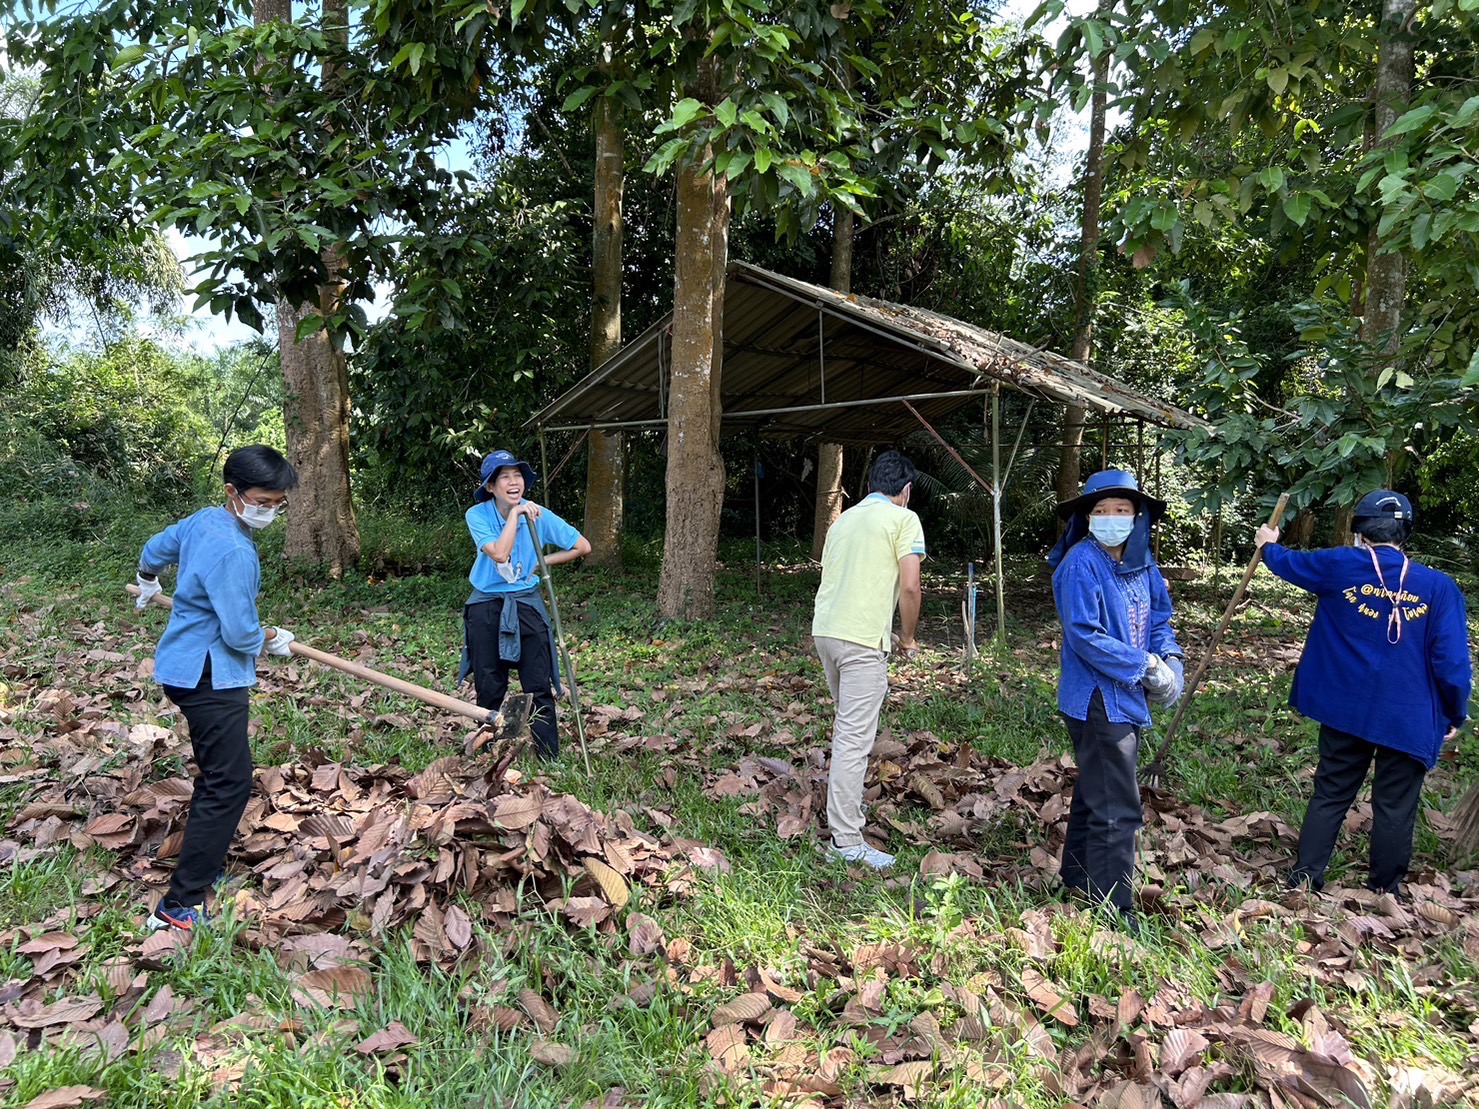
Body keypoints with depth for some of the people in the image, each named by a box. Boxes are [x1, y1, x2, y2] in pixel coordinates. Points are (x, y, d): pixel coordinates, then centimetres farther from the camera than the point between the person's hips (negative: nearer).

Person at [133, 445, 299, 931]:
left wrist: (148, 585, 45)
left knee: (216, 775, 20)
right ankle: (177, 908, -5)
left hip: (189, 667, 10)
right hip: (209, 676, -10)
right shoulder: (234, 552, -25)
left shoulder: (202, 520, 5)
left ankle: (202, 866, 31)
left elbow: (153, 551, 24)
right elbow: (240, 634, -23)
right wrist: (273, 639, -1)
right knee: (230, 785, -9)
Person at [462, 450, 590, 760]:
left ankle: (550, 760, 7)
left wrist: (542, 563, -5)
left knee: (540, 687, -2)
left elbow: (583, 547, -2)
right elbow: (498, 554, -27)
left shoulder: (539, 515, -9)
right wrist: (515, 513, -25)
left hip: (526, 605, 0)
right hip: (486, 608, 0)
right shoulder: (478, 515, -10)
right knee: (489, 688, 9)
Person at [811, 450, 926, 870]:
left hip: (824, 630, 8)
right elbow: (909, 587, -12)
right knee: (855, 739, -5)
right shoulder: (903, 519, -2)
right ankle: (846, 840, -1)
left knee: (848, 721, 27)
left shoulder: (843, 519, 18)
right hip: (862, 639, -7)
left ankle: (841, 787, 43)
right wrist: (908, 638, 5)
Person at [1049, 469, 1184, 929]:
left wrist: (1169, 659, -5)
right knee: (1117, 811, -6)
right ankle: (1114, 913, 5)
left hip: (1128, 698, 9)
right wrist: (1143, 665, -19)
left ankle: (1077, 880, 38)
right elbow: (1084, 635, -22)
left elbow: (1158, 616, 14)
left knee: (1096, 794, 22)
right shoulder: (1081, 564, -18)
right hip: (1098, 699, -9)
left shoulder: (1140, 561, 5)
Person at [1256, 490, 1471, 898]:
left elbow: (1289, 563, 15)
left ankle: (1304, 876, 17)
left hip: (1345, 711, 1)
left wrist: (1268, 545, 37)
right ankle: (1385, 890, 23)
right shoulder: (1437, 586, -9)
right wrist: (1455, 715, 4)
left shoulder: (1340, 566, -6)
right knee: (1395, 807, 11)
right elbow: (1452, 661, -9)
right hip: (1408, 720, -1)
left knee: (1330, 795, 14)